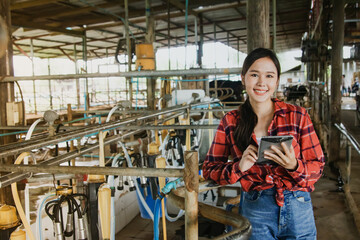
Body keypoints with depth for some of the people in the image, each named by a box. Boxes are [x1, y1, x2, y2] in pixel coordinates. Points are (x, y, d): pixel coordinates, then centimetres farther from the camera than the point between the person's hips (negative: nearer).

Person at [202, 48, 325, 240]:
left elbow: (317, 167, 0)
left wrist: (294, 166, -22)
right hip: (254, 211, 0)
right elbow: (209, 169, 0)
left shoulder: (297, 116, -3)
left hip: (297, 210, 1)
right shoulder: (230, 122, -2)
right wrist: (239, 167, -18)